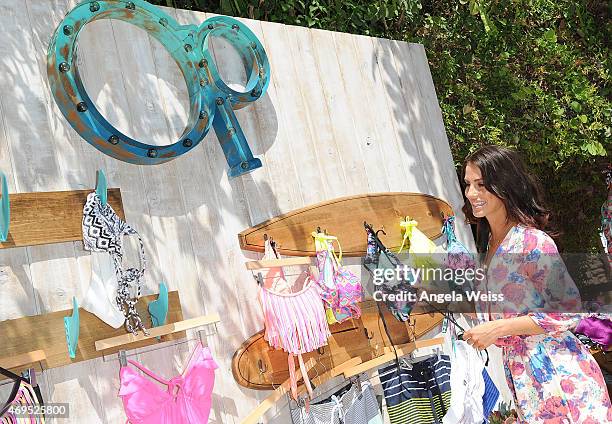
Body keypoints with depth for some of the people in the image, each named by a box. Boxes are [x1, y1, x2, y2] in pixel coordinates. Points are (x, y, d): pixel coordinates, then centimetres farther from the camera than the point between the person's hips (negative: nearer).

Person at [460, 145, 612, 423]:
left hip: (557, 371, -7)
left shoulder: (533, 243, -18)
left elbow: (569, 311, -19)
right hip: (519, 372, 8)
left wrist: (497, 329, -22)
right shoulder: (489, 244, 8)